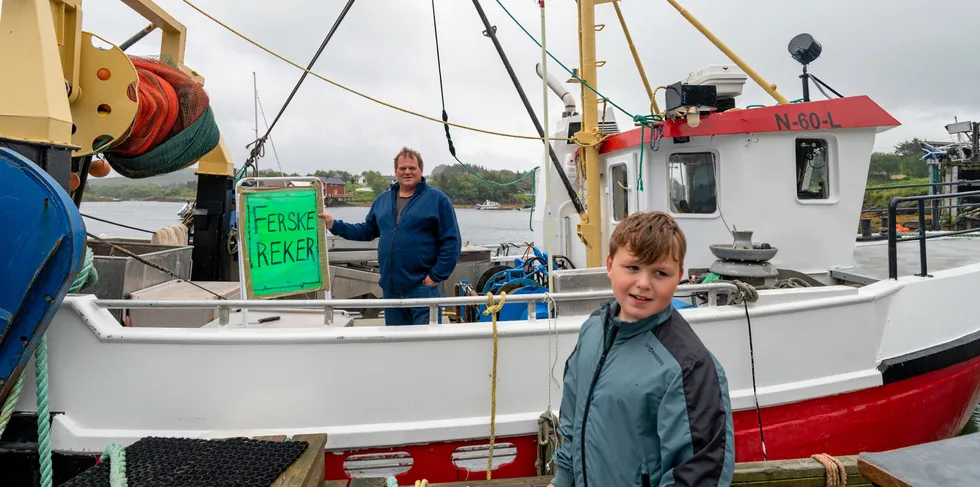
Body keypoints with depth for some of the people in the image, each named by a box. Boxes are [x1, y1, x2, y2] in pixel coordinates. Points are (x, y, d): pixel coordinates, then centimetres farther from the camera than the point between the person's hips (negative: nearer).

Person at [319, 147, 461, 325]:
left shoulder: (437, 199, -4)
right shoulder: (383, 199, 14)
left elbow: (451, 242, -6)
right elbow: (367, 231, 22)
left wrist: (437, 276, -11)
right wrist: (334, 225, 11)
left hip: (422, 288, -5)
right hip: (390, 289, 5)